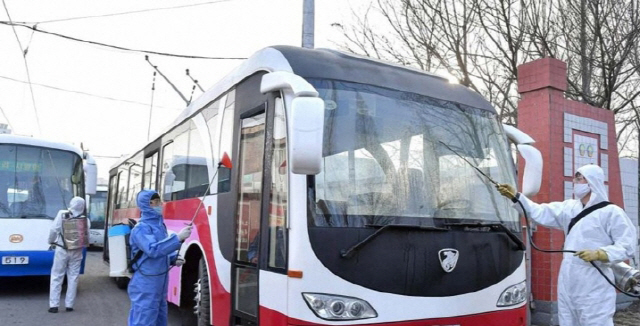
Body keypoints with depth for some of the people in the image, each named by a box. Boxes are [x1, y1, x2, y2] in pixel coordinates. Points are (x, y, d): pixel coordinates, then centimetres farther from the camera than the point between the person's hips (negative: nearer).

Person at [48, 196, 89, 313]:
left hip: (62, 250, -1)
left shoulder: (62, 214, -7)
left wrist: (51, 241, 8)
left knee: (56, 277, 6)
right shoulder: (85, 220, -3)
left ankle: (53, 305, 4)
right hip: (76, 252, 2)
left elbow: (54, 229, -9)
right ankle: (69, 305, 10)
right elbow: (87, 237, -3)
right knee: (73, 278, 8)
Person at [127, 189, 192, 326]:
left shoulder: (160, 225, 9)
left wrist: (174, 259, 3)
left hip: (160, 284, 9)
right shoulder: (141, 228, -17)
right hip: (145, 286, -9)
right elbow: (153, 250, -32)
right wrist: (178, 238, -34)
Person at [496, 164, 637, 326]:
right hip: (567, 284, 7)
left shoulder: (611, 212, -7)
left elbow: (628, 246, -10)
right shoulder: (569, 207, 13)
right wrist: (515, 196, -2)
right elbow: (540, 212, 6)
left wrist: (599, 254, -23)